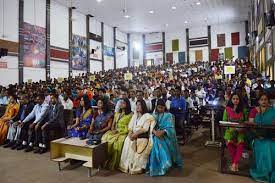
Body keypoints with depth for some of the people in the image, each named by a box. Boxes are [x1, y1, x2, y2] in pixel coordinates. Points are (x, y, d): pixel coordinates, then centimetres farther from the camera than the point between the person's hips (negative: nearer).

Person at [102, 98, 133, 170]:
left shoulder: (130, 115, 0)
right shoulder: (117, 113, 21)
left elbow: (128, 127, -6)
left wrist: (117, 130, -12)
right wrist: (113, 129, -2)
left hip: (123, 132, -5)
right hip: (115, 132, 6)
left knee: (116, 141, -32)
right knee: (105, 138, -22)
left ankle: (113, 164, -20)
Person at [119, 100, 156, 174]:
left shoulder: (147, 116, -1)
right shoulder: (135, 115, 19)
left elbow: (145, 129, -11)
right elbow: (130, 126, 11)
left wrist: (136, 134, -18)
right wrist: (130, 133, -8)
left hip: (142, 137, -5)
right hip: (134, 135, 5)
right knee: (128, 141, -22)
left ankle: (137, 167, -17)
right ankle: (127, 166, -16)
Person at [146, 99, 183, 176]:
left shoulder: (169, 115, 2)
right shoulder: (154, 115, 11)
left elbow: (170, 127, -8)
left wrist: (162, 132, -24)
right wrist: (154, 131, -19)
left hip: (166, 136, -2)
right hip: (156, 135, 3)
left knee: (164, 150, -21)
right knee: (154, 148, -17)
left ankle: (164, 166, -3)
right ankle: (156, 167, -3)